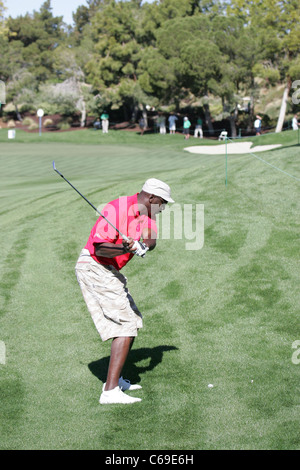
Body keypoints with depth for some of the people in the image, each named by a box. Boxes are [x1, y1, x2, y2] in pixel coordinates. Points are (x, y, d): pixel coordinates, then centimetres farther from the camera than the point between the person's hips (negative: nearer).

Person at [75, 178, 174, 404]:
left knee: (134, 321, 17)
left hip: (110, 272, 10)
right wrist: (123, 248, -40)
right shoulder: (117, 209, -19)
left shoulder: (147, 213, 7)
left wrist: (144, 246, -31)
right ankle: (110, 391, -22)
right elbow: (99, 248, -24)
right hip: (95, 269, -10)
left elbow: (151, 240, -9)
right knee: (126, 325, -17)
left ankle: (115, 379, 27)